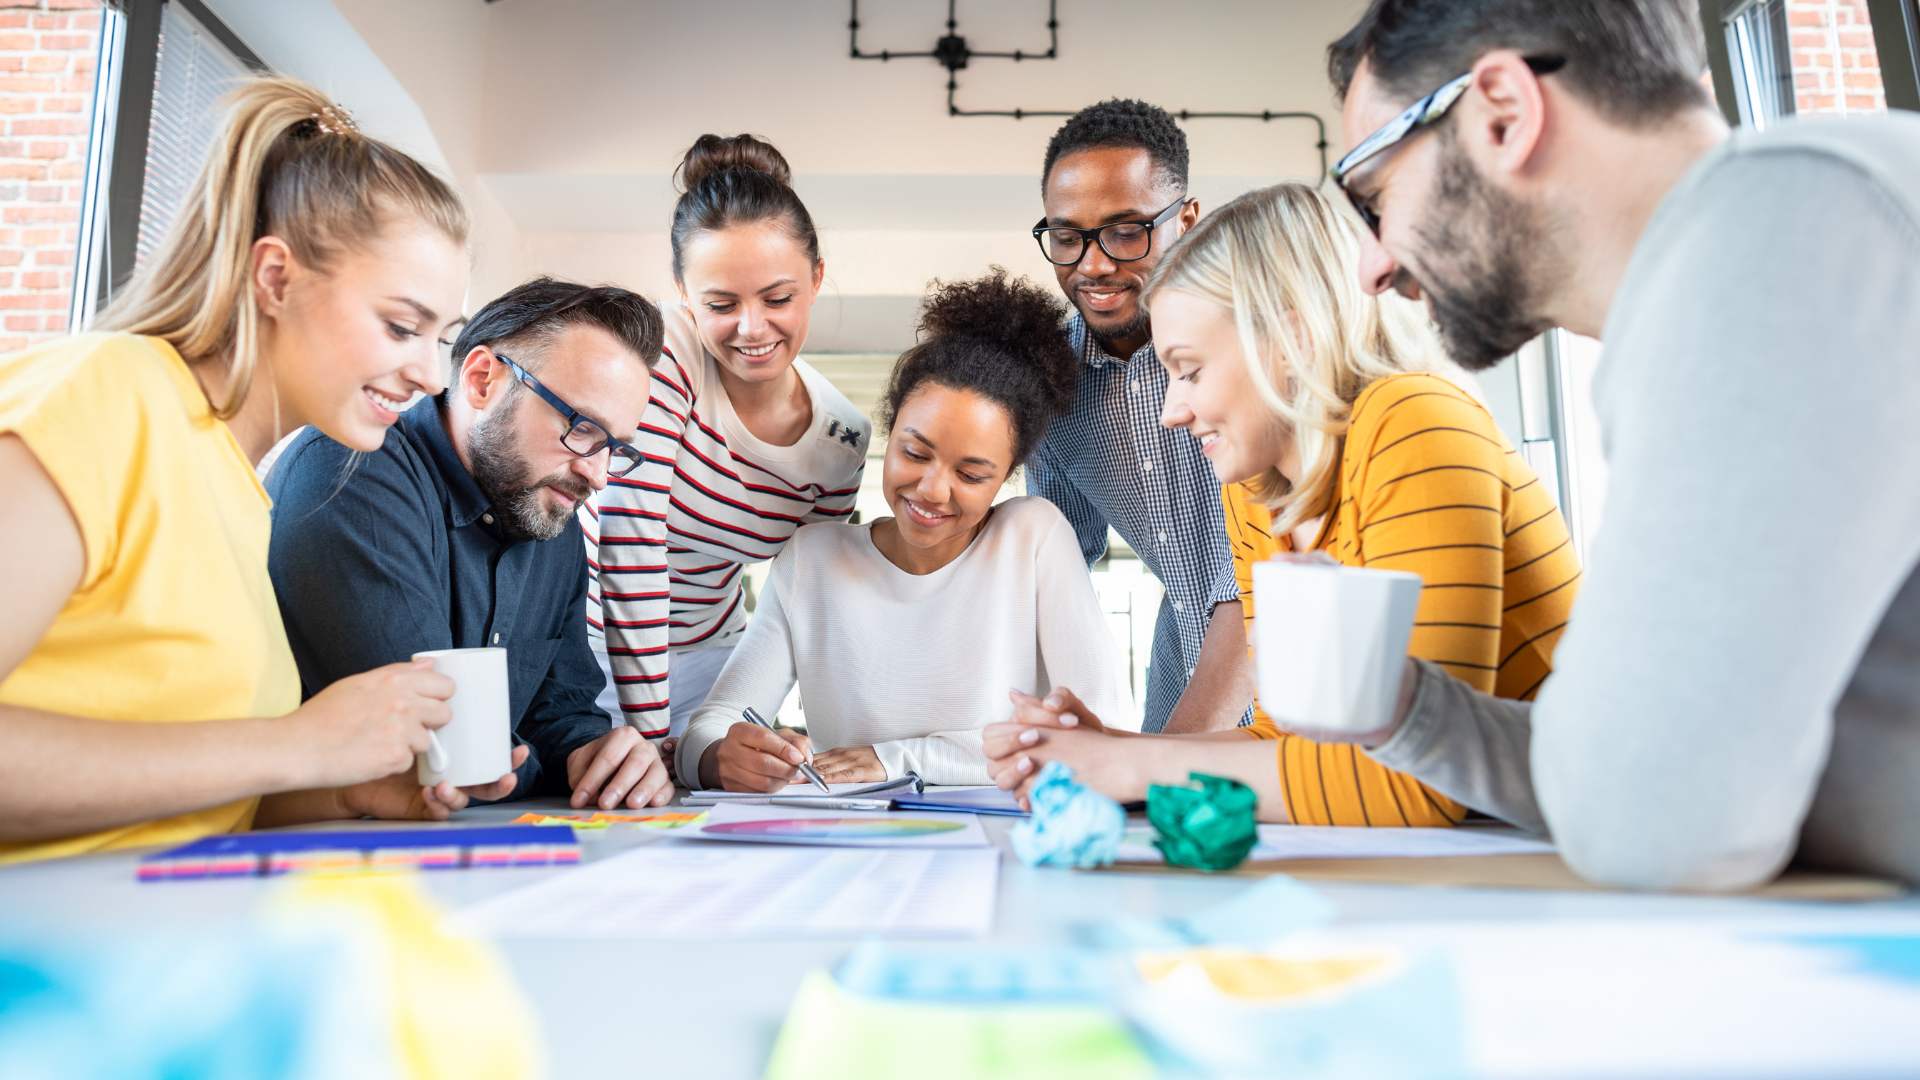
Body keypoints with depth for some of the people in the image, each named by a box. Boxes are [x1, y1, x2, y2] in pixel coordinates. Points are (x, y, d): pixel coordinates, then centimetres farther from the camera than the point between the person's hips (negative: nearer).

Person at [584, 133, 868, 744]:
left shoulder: (843, 439, -10)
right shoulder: (657, 356, -24)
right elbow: (631, 547, -28)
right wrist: (649, 738, -29)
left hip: (704, 649, 4)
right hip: (587, 627, -3)